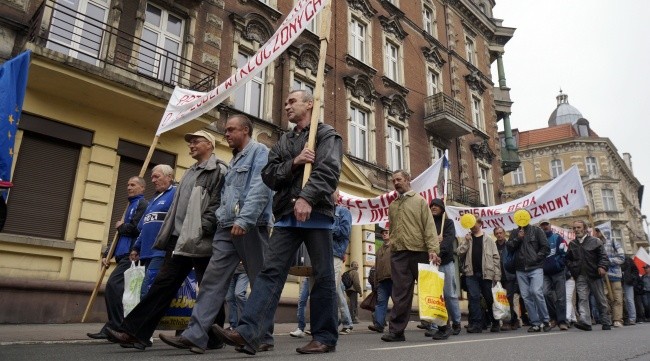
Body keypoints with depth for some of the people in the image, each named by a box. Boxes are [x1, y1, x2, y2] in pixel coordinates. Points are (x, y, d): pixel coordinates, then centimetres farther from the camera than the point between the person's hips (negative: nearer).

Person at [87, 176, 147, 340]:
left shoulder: (142, 204, -3)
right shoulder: (131, 206, 26)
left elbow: (136, 229, -18)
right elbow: (119, 234, 27)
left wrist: (121, 226, 2)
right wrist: (107, 254, 18)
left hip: (131, 256, -10)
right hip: (124, 256, 10)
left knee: (112, 286, -17)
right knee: (116, 290, 8)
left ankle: (114, 328, -13)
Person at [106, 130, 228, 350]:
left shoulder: (218, 171, -3)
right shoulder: (190, 173, 24)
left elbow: (218, 204, -15)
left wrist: (201, 229, -22)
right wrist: (166, 235, 19)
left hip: (200, 241, -8)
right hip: (179, 238, 8)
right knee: (163, 284, 5)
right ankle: (134, 332, 6)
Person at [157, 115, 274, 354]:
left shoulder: (260, 152, -1)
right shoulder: (234, 160, 26)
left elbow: (260, 189, -16)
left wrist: (244, 219, -24)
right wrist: (221, 218, 12)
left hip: (251, 226, -8)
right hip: (226, 228, 8)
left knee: (260, 283, 1)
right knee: (212, 279, -1)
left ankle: (264, 337, 11)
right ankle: (195, 335, -2)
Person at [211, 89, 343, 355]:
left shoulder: (327, 135, 6)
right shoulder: (283, 141, 23)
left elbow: (328, 170, -11)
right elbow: (269, 175, 12)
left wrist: (307, 197, -24)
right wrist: (293, 163, -5)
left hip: (317, 213, -5)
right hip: (286, 215, 5)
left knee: (322, 276, 1)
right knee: (271, 271, -4)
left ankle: (325, 337, 11)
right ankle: (248, 333, -8)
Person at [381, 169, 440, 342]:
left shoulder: (419, 201, 4)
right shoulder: (392, 205, 17)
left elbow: (429, 227, -5)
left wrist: (433, 249, -16)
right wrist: (392, 247, 9)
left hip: (419, 251, -3)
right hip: (398, 253, 3)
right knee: (400, 293, 0)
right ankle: (396, 330, 1)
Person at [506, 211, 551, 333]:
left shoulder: (536, 230, 5)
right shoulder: (514, 233, 15)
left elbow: (545, 248, 1)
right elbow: (508, 247, 5)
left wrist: (536, 258, -7)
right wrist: (517, 239, -7)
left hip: (535, 268, -4)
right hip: (521, 270, 4)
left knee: (536, 292, -17)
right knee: (526, 296, 1)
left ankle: (545, 321, -2)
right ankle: (535, 323, 8)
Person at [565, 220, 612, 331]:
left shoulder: (595, 241, 4)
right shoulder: (572, 244, 15)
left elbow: (603, 256, -2)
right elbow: (568, 259, 23)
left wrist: (602, 267, -17)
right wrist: (572, 268, 7)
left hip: (594, 275, -2)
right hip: (580, 276, 2)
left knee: (601, 299, 7)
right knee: (582, 298, -10)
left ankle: (606, 322, 17)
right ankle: (585, 322, -18)